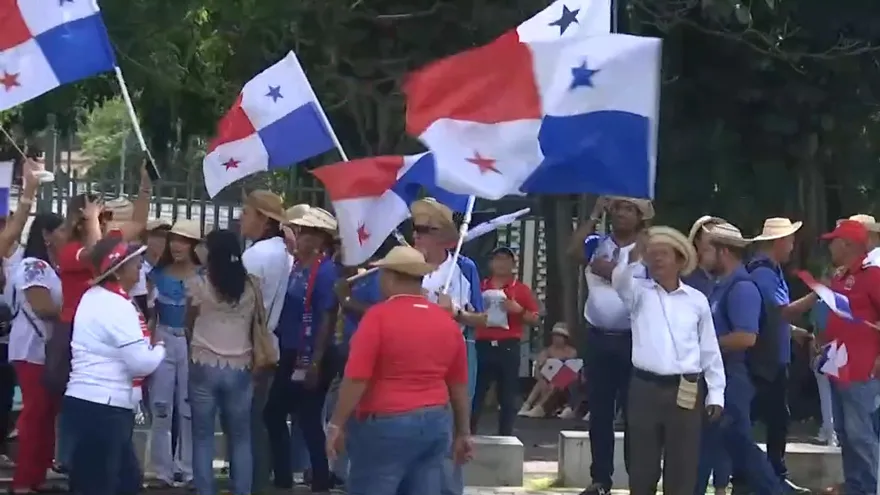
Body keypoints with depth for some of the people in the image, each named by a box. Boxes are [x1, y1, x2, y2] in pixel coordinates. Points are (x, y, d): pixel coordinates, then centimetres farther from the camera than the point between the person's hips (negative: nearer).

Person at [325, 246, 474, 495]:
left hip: (385, 425, -6)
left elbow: (356, 379, -14)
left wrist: (337, 424, -7)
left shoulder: (379, 316, -11)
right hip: (435, 424, 6)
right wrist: (462, 432, 21)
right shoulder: (447, 321, 8)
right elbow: (459, 385, 13)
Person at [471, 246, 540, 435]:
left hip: (508, 346, -1)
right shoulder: (480, 287, 11)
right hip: (483, 345, 1)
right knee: (475, 393, -2)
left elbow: (534, 319, 5)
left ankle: (505, 437, 7)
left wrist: (519, 310, -12)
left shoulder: (521, 289, 6)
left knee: (508, 396, 2)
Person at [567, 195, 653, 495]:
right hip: (598, 338, 4)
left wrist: (613, 273, -13)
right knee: (599, 412, 8)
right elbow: (573, 251, -10)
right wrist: (594, 216, -6)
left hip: (631, 340, -4)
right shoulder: (597, 244, 8)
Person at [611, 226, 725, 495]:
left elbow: (710, 350, 10)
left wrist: (716, 393, 7)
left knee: (682, 467, 3)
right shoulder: (639, 292, 4)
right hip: (646, 389, 0)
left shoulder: (696, 299, 7)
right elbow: (620, 281, -20)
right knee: (642, 466, 4)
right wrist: (634, 259, -40)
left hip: (686, 393, 1)